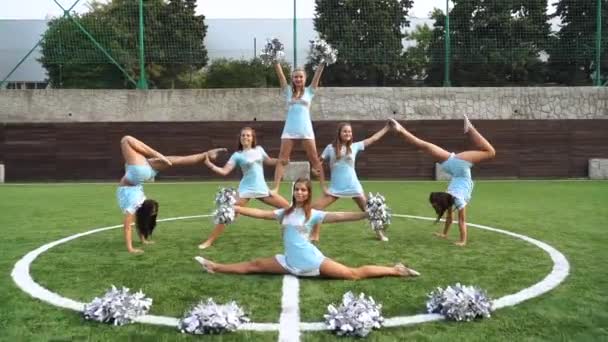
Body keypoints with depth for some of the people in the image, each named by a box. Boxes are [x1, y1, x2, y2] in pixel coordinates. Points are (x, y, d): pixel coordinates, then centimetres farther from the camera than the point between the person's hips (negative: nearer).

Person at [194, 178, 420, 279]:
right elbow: (260, 213, 8)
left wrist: (365, 215, -27)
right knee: (254, 265, 11)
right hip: (290, 262, 5)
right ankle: (215, 267, 24)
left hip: (311, 260, -5)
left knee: (354, 274, -10)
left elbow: (337, 217, -17)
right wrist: (234, 208, 6)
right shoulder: (285, 213, 8)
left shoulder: (313, 214, -7)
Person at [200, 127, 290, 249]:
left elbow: (269, 161, 24)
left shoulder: (259, 149, 6)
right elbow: (224, 171, -14)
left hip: (262, 188, 4)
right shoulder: (237, 155, -5)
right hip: (246, 190, -4)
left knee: (287, 207, 6)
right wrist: (210, 165, -28)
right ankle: (209, 241, -6)